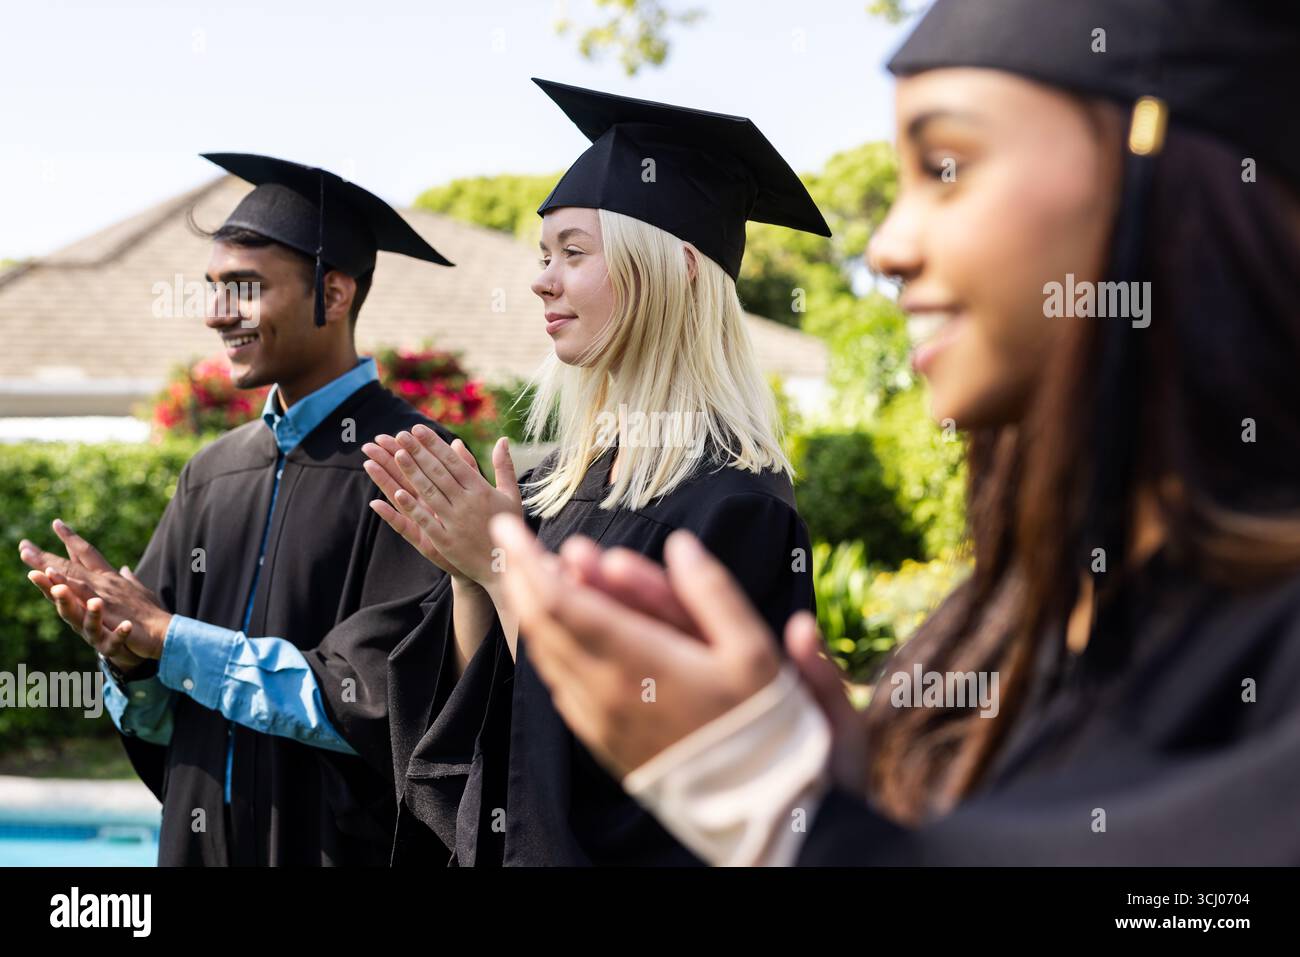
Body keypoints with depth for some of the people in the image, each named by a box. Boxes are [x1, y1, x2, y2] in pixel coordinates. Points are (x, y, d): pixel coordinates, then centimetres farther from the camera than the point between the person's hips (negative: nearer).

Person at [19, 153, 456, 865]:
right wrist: (128, 657, -15)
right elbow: (155, 721, 7)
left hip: (346, 844, -5)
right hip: (200, 835, 6)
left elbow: (370, 698, -21)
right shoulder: (213, 473, 5)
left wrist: (164, 634, -17)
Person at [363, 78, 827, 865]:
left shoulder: (730, 501, -18)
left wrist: (504, 567, -22)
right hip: (509, 844, 7)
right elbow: (473, 710, 5)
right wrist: (465, 572, -11)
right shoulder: (566, 476, 4)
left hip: (634, 847, -7)